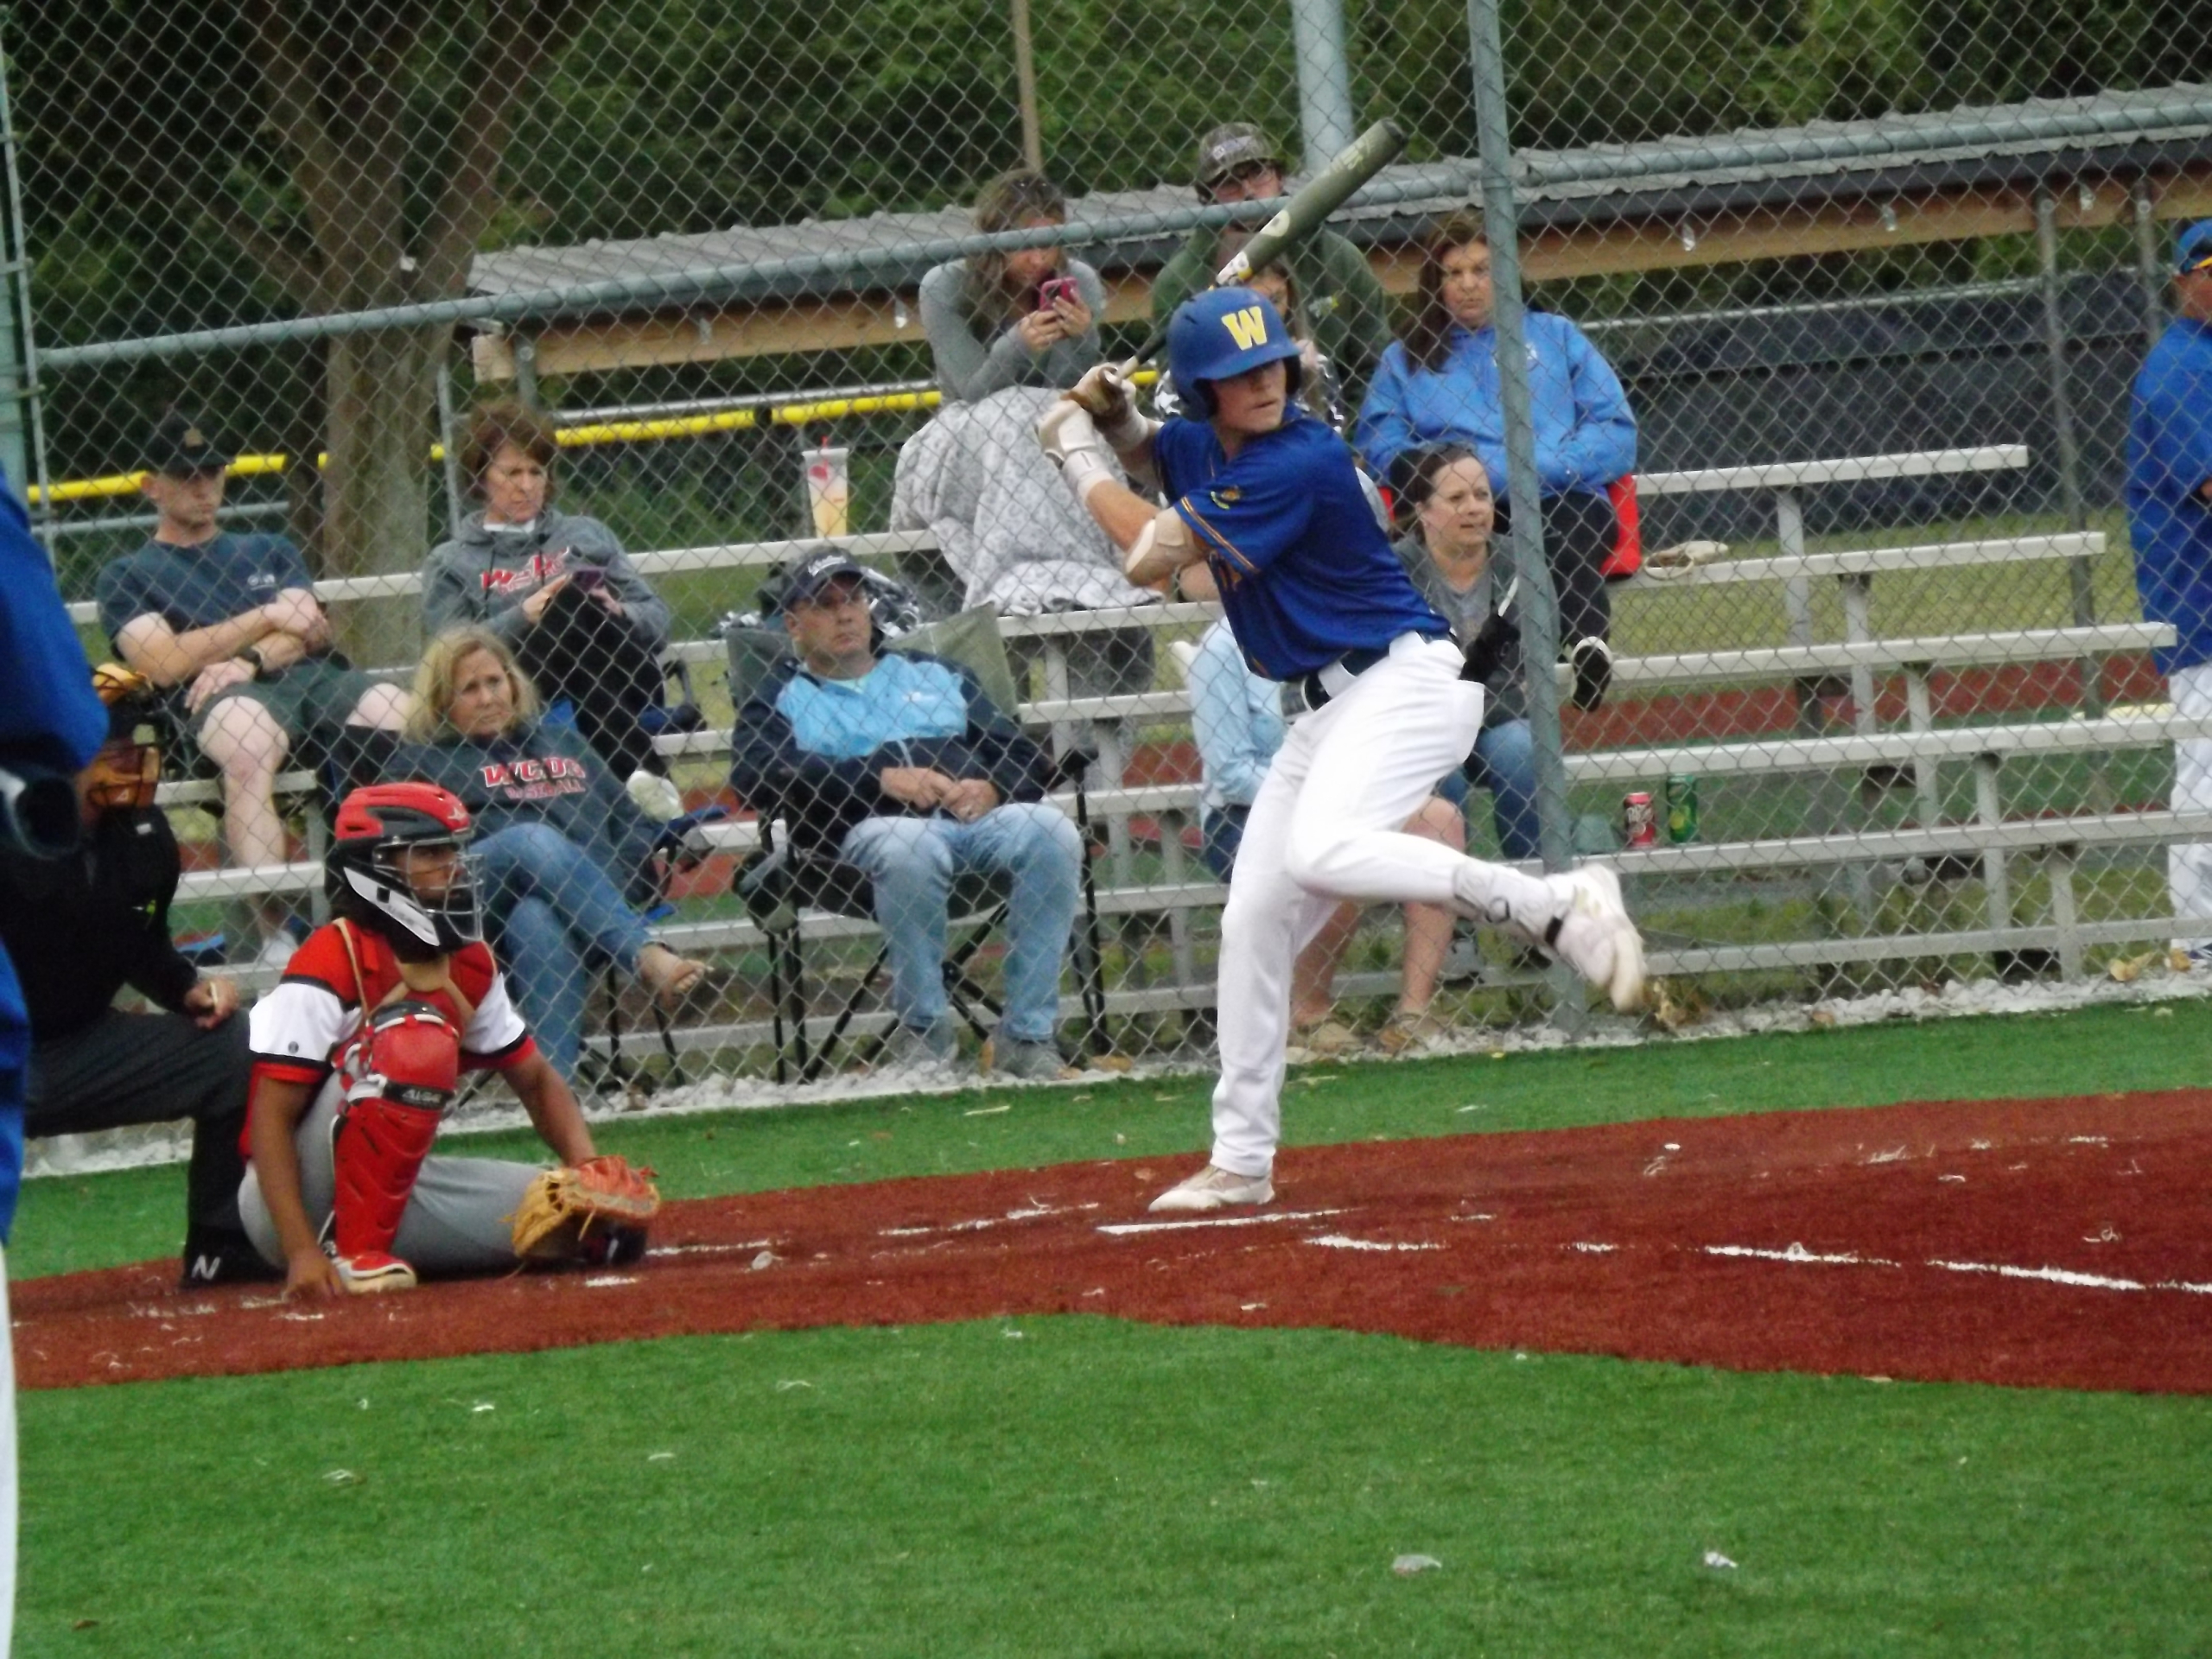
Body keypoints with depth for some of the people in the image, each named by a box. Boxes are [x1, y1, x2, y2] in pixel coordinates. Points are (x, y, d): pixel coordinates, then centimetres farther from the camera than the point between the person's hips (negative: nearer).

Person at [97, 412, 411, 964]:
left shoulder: (271, 553, 31)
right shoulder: (129, 576, 19)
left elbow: (310, 632, 13)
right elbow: (163, 663, 1)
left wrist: (250, 660, -9)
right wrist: (267, 618, 2)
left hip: (313, 678, 4)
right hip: (214, 698, -3)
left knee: (399, 713, -30)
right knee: (247, 743, -41)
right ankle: (273, 929, -48)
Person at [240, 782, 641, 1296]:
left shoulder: (469, 965, 6)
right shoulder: (332, 963, -17)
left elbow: (535, 1080, 14)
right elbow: (270, 1117, -21)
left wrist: (589, 1170, -7)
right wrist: (301, 1251, -31)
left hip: (399, 1187, 7)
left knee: (603, 1224, -10)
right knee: (415, 1034, -30)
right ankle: (352, 1254, -24)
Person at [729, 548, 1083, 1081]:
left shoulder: (934, 674, 31)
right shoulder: (780, 699, 20)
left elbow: (1024, 756, 21)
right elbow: (756, 775, -4)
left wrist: (990, 787, -5)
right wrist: (883, 778, -15)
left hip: (978, 814, 3)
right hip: (868, 825, -3)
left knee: (1051, 833, -29)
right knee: (909, 848, -40)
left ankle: (1027, 1037, -25)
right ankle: (922, 1033, -23)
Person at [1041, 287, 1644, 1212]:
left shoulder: (1300, 462, -20)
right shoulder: (1200, 448, 6)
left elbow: (1150, 555, -15)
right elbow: (1146, 458, 31)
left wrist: (1074, 452, -2)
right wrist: (1109, 416, 7)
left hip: (1407, 677, -9)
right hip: (1331, 707, 9)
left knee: (1321, 853, -34)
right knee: (1253, 921, 8)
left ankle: (1561, 905, -30)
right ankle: (1241, 1161, 16)